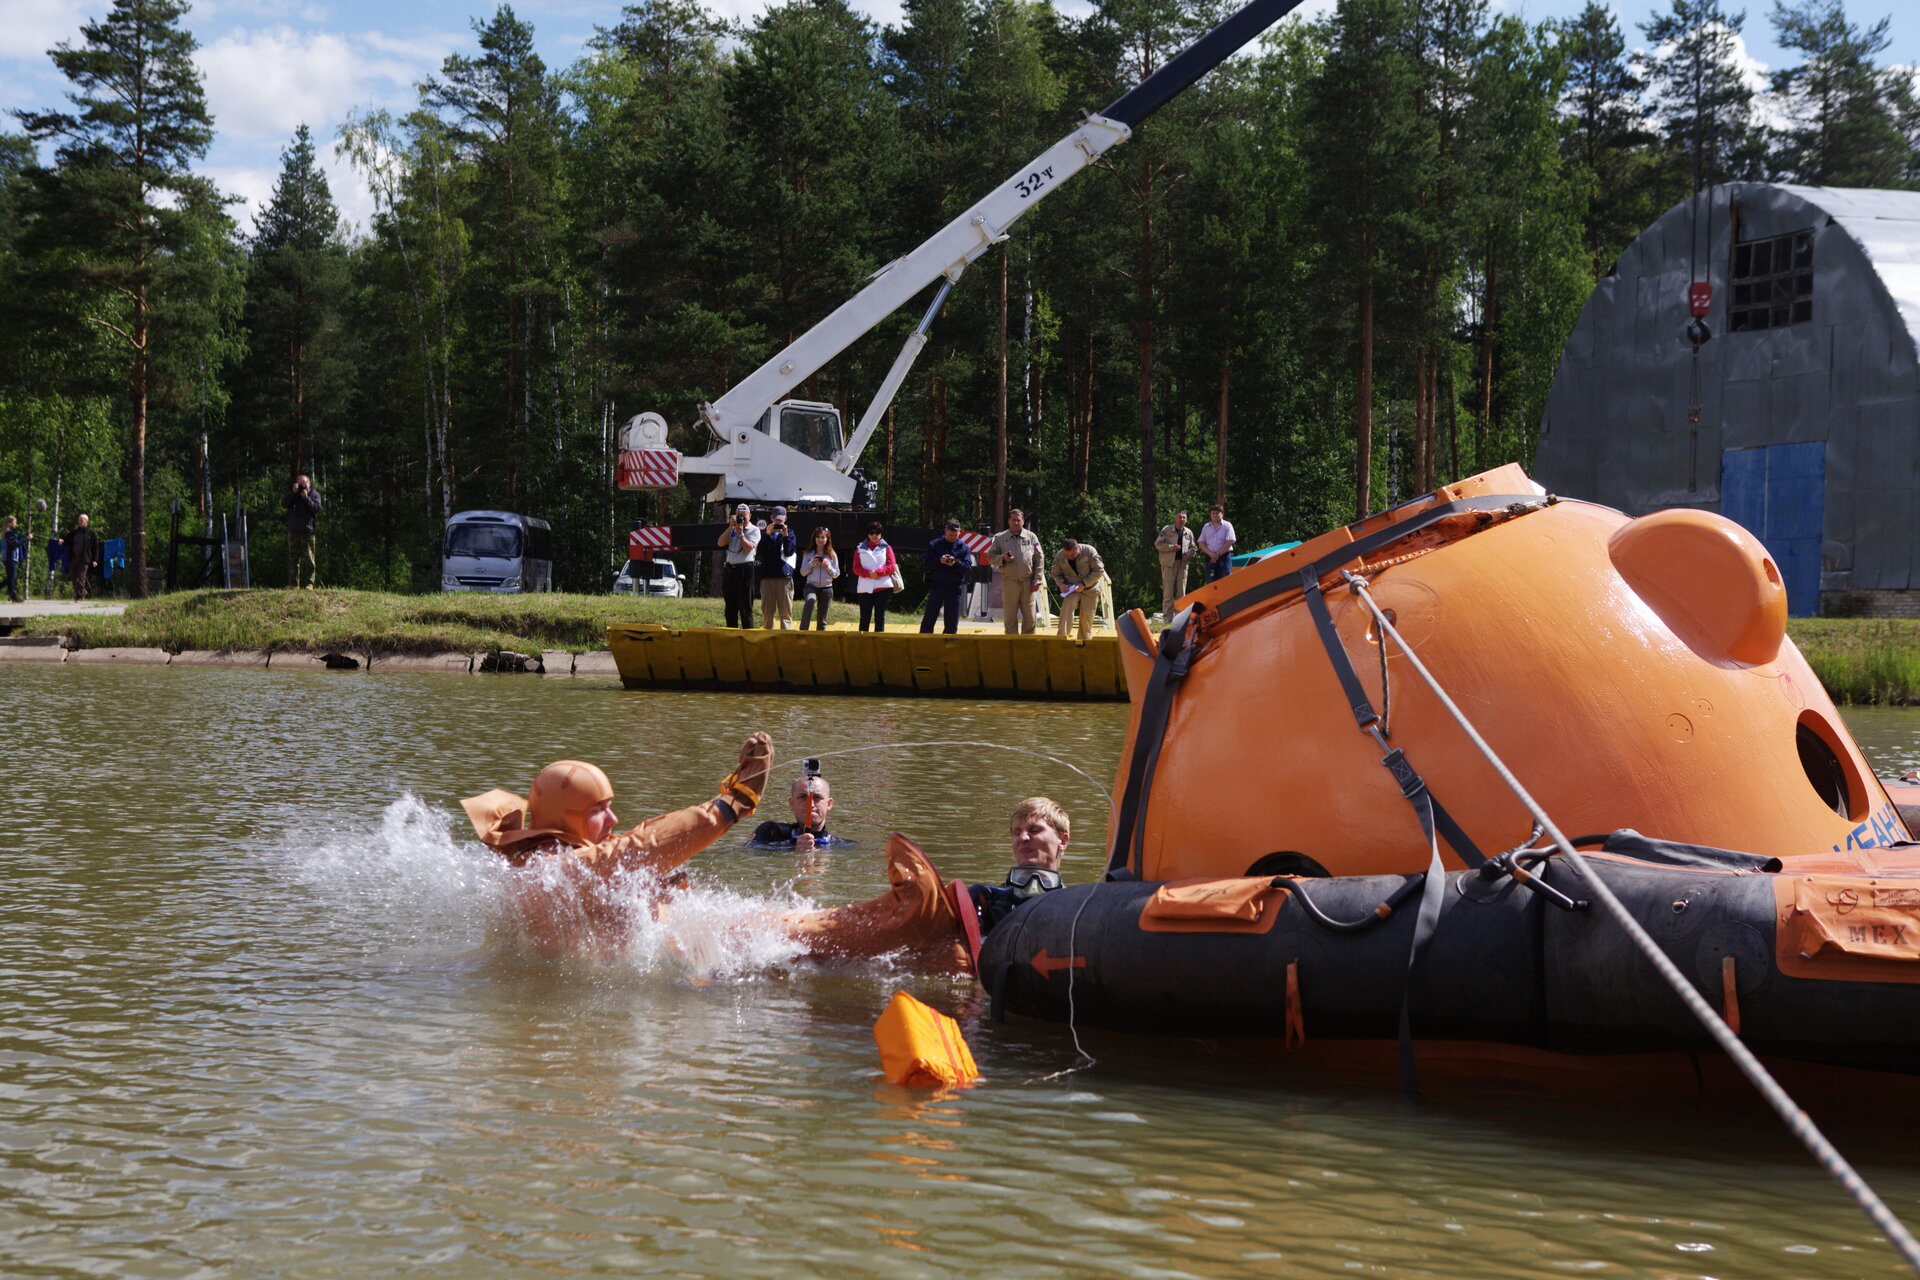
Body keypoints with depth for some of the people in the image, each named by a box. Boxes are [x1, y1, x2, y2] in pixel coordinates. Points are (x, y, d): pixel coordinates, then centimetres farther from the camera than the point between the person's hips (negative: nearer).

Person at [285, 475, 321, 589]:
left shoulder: (314, 495, 8)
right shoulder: (293, 495, 17)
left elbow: (316, 508, -7)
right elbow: (285, 504, -1)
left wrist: (306, 498, -13)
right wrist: (293, 492, -9)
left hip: (307, 531, -3)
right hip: (293, 531, 3)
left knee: (308, 558, -7)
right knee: (293, 558, 4)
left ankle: (309, 583, -6)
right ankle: (293, 583, 8)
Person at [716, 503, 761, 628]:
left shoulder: (754, 530, 0)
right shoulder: (731, 529, 15)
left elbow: (748, 548, -14)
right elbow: (720, 543, 1)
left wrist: (740, 532, -10)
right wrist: (731, 527, -3)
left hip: (745, 569, -6)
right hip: (729, 569, 6)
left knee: (746, 607, -6)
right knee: (730, 607, 10)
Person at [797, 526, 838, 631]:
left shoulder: (832, 555, 7)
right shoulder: (808, 554, 6)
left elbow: (836, 574, 8)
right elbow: (802, 572, 5)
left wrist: (828, 567, -10)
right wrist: (811, 564, -11)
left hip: (826, 588, 2)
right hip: (811, 586, -2)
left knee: (822, 620, 4)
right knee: (810, 600, -35)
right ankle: (802, 631, -41)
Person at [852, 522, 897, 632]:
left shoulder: (886, 548, 11)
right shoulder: (860, 549, 13)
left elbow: (892, 566, 2)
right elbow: (856, 568, 4)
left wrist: (878, 572, -14)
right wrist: (869, 574, -13)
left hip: (883, 587, 0)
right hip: (865, 588, 0)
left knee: (880, 617, 2)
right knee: (864, 618, -2)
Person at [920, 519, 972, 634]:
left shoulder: (963, 547, 8)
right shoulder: (934, 545, 6)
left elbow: (968, 566, -2)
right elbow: (928, 564, -2)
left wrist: (955, 563, -20)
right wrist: (939, 561, -20)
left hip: (954, 587, 2)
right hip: (936, 585, -1)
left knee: (952, 621, 5)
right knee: (929, 617, -6)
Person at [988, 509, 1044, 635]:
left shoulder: (1031, 537, 7)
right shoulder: (1000, 538, 6)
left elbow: (1039, 559, 7)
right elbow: (990, 557, 8)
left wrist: (1037, 580, 0)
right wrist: (1002, 558, -13)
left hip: (1027, 582, 1)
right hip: (1009, 581, 0)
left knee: (1029, 617, 3)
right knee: (1009, 617, 0)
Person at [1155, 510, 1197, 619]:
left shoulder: (1188, 533, 12)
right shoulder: (1167, 530, 1)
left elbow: (1193, 547, 19)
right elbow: (1158, 544, -2)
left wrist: (1188, 555, -2)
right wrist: (1172, 547, -14)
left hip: (1183, 564, 4)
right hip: (1169, 564, -4)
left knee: (1181, 592, 5)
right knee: (1168, 592, -6)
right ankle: (1167, 617, -5)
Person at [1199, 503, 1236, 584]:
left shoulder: (1227, 526, 3)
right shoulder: (1206, 527, 14)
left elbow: (1229, 542, -7)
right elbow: (1201, 543, 8)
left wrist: (1218, 554, -12)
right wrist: (1210, 554, -8)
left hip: (1224, 557, -4)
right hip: (1210, 559, 4)